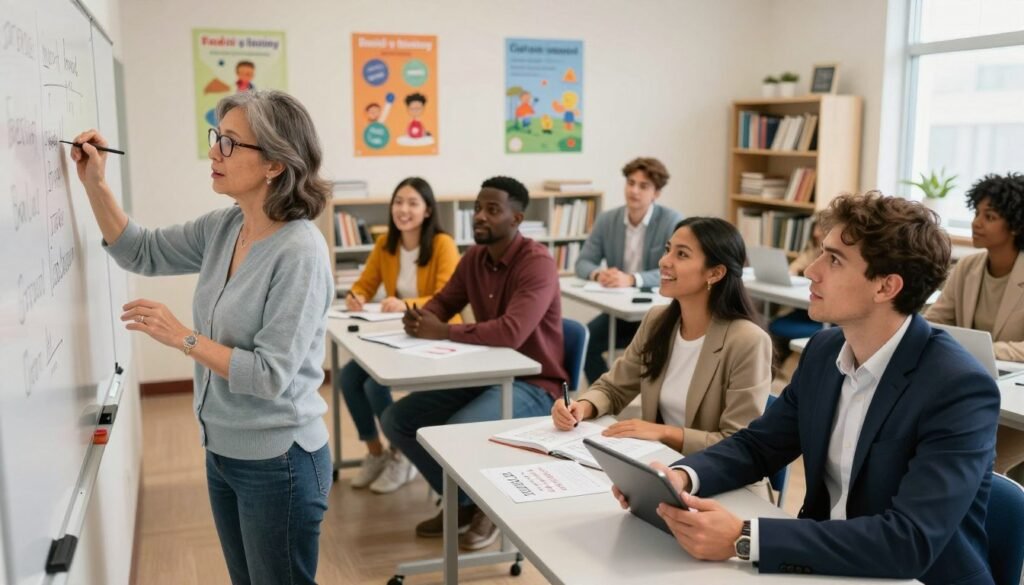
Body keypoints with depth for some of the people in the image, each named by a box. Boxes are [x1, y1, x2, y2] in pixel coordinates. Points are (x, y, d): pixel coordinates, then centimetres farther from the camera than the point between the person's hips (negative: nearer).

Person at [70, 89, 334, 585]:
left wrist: (183, 338, -20)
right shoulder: (224, 227, 0)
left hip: (277, 463, -8)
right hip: (223, 453, 8)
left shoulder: (299, 252, -23)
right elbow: (140, 253, 13)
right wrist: (94, 184, 2)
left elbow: (272, 375, -24)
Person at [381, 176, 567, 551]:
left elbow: (511, 332, -33)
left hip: (533, 385, -8)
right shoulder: (474, 257, 4)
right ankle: (461, 502, 15)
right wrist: (421, 317, -11)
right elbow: (444, 301, 14)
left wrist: (442, 332, -25)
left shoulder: (537, 263, -21)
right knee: (396, 420, -1)